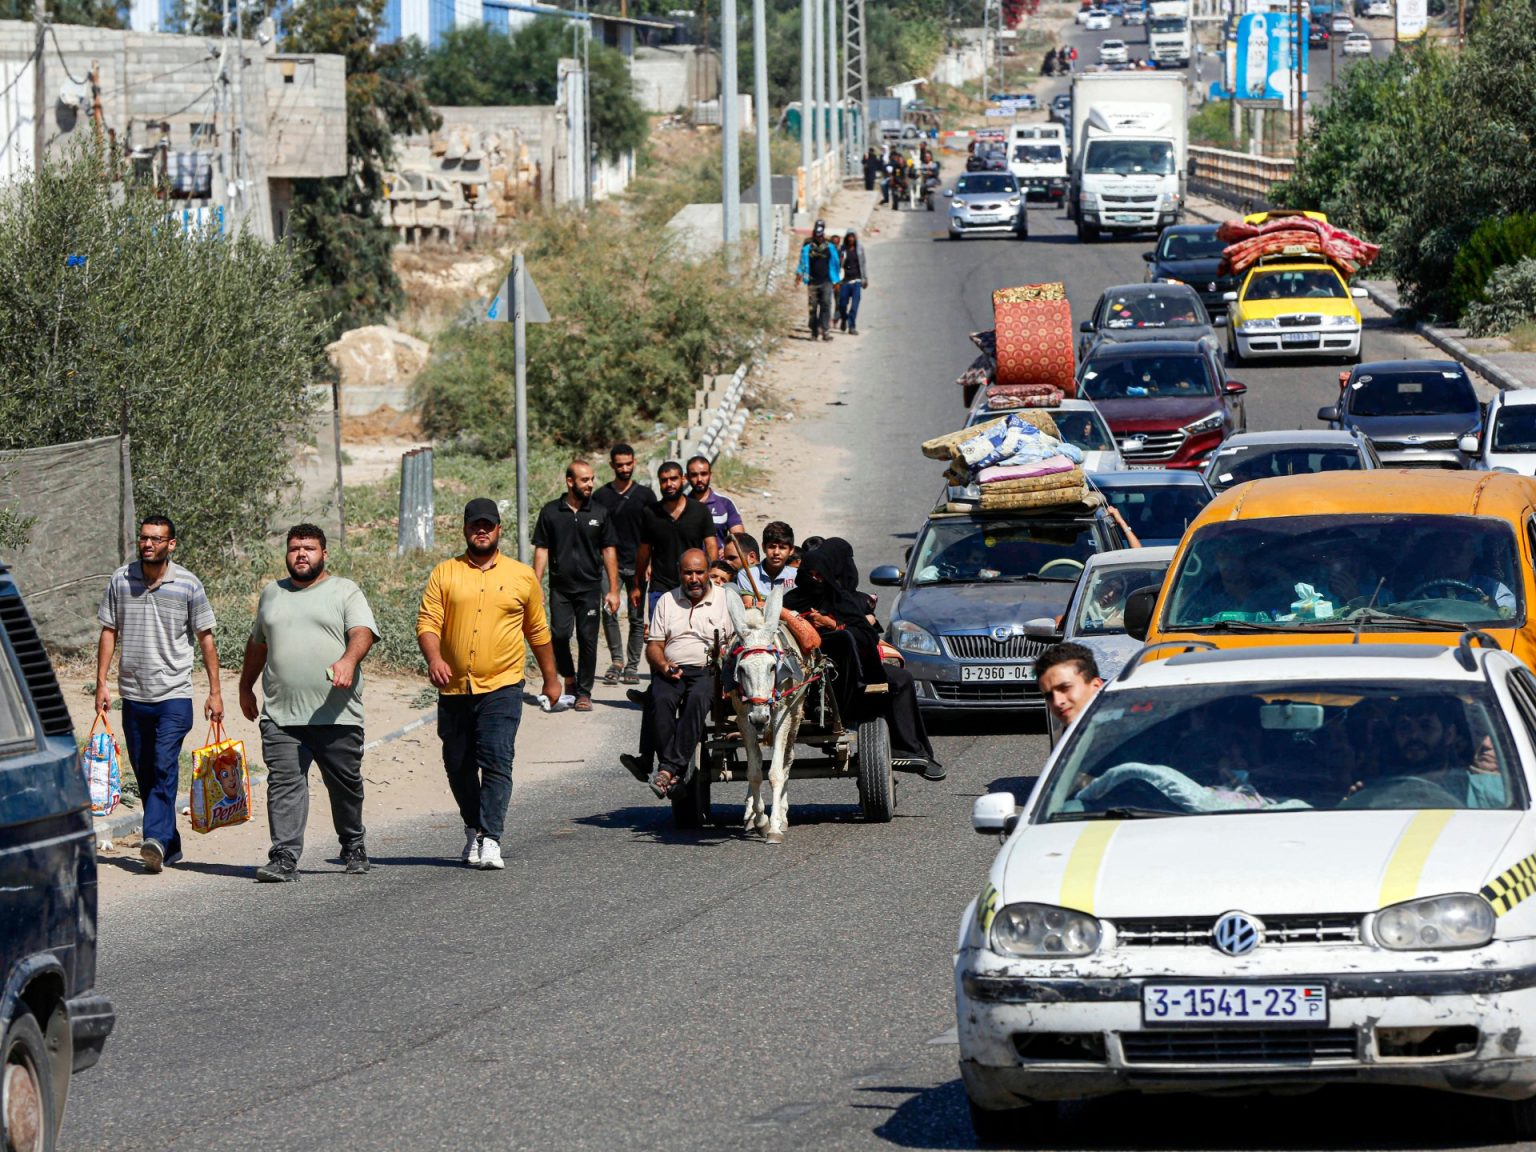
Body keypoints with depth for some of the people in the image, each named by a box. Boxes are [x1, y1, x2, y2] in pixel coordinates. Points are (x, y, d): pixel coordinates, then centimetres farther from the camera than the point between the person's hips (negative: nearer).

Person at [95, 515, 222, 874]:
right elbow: (108, 632, 10)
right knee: (144, 774, 7)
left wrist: (214, 692, 0)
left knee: (164, 767, -17)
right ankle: (170, 846, 16)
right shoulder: (120, 581, 4)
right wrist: (101, 684, 3)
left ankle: (156, 840, -25)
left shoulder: (188, 585, -2)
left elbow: (206, 639, 3)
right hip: (133, 695, 4)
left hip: (174, 696, -4)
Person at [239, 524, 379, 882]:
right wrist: (245, 687, 33)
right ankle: (284, 858, -15)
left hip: (336, 715, -2)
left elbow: (363, 632, -11)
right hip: (280, 716, 2)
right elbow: (257, 644, 31)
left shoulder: (345, 592, 4)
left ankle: (353, 847, 29)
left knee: (345, 785, 9)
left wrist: (348, 660, -31)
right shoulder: (271, 594, 18)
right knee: (284, 785, -10)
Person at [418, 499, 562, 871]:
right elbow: (427, 622, -2)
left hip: (502, 687, -2)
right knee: (458, 766, 10)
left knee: (496, 761, -15)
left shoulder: (522, 576, 9)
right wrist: (433, 657, -21)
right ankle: (474, 830, 30)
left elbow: (538, 631, 18)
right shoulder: (445, 574, 7)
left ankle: (491, 840, -18)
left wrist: (550, 678, 22)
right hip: (454, 688, 2)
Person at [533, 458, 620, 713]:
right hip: (560, 587, 0)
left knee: (587, 640, -1)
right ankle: (569, 680, 11)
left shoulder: (599, 513, 5)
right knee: (559, 634, -11)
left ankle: (583, 692, 8)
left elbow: (609, 551, 7)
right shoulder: (550, 512, 3)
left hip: (590, 588, 0)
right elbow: (542, 549, 6)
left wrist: (613, 590, 2)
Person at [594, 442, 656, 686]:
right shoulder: (601, 496, 7)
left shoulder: (645, 495, 6)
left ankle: (632, 666, 9)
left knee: (637, 617, 1)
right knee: (609, 612, -14)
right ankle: (616, 660, -4)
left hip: (636, 565, 0)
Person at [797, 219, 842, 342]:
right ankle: (814, 332, 10)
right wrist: (799, 273, -12)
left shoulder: (830, 248, 9)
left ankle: (826, 331, -19)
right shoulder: (807, 248, 7)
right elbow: (803, 263, 6)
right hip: (812, 283, 1)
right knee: (813, 307, 3)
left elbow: (836, 264, 15)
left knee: (826, 306, -13)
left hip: (826, 282, -1)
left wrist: (836, 281, 14)